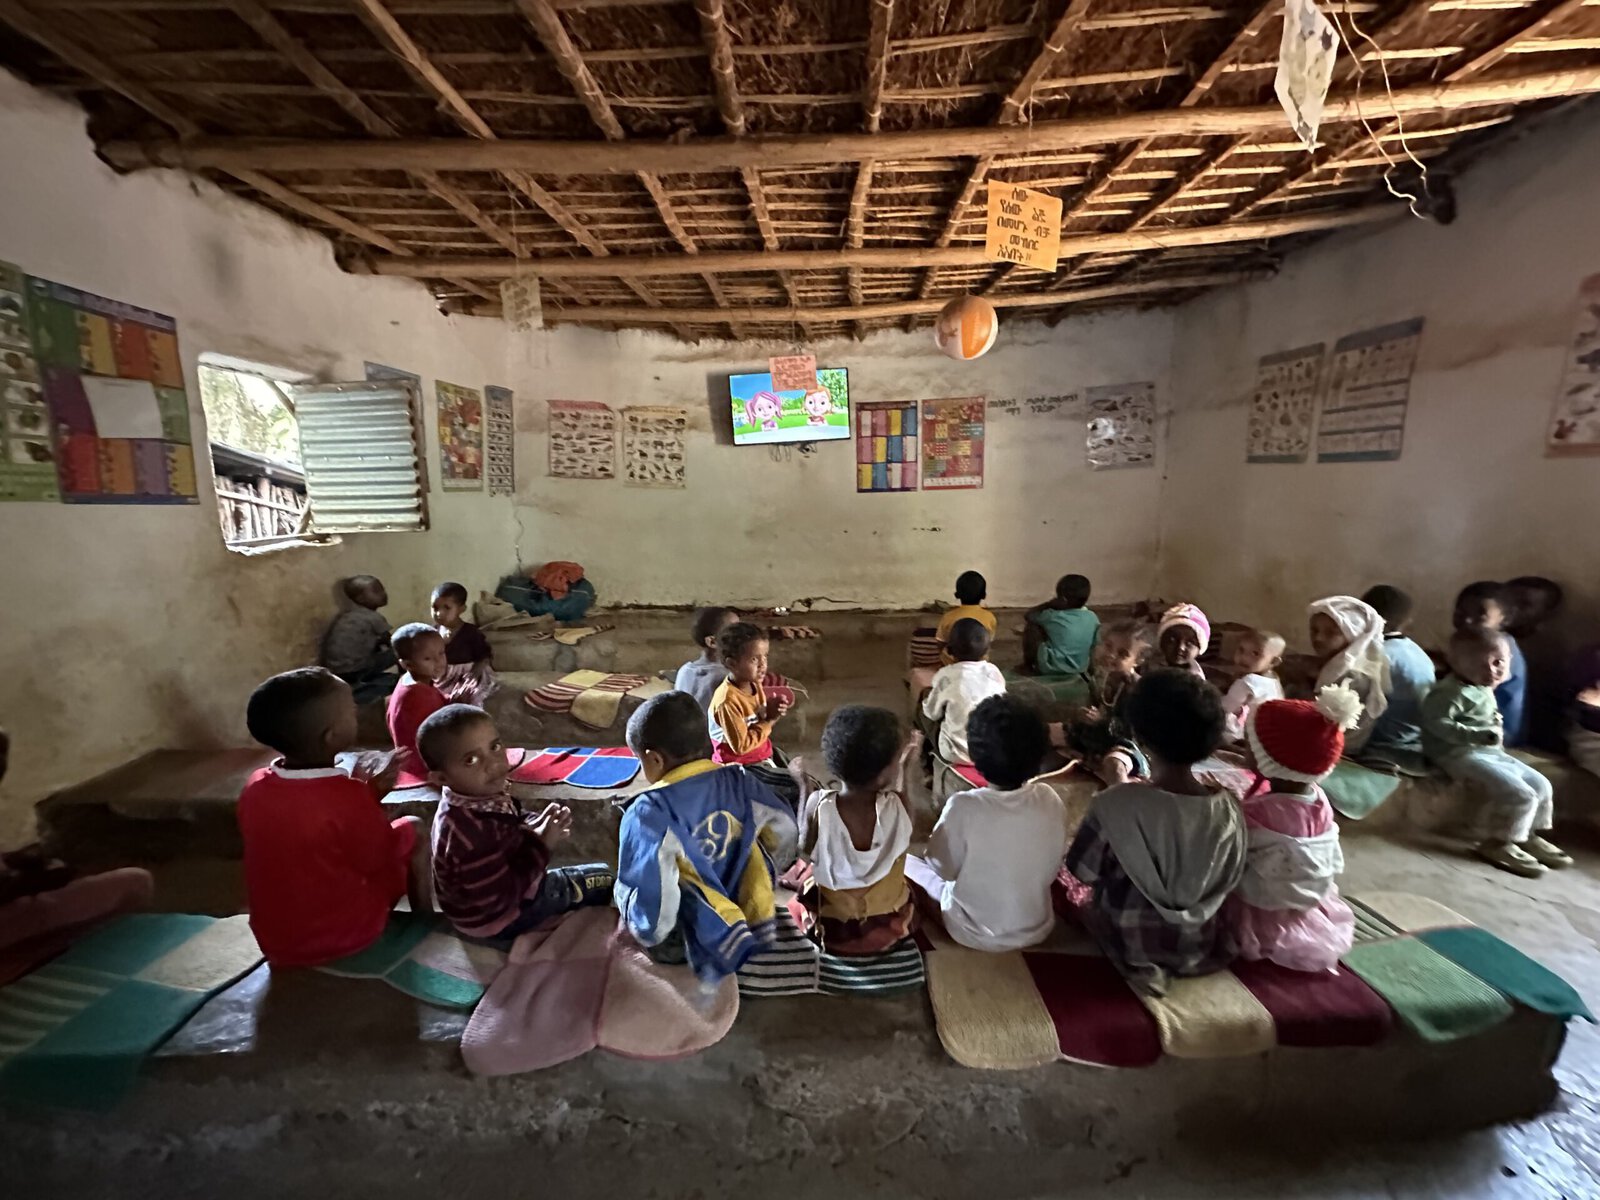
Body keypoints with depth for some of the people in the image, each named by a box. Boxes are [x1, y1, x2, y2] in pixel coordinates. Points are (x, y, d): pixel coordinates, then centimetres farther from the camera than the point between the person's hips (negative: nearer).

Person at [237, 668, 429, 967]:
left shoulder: (255, 787, -10)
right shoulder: (347, 795, -28)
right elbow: (382, 860, -13)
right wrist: (370, 794, -4)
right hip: (346, 934, -5)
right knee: (412, 830, 10)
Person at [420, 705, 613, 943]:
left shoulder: (483, 796, -13)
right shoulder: (467, 831, -39)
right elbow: (497, 898, -32)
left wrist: (535, 824, -14)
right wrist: (541, 846, -27)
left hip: (510, 882, 8)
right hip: (501, 917, -8)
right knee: (603, 880, 6)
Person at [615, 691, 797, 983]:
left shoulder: (649, 813, -23)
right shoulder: (739, 781, -8)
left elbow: (652, 901, -25)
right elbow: (785, 833, 2)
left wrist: (646, 932, -2)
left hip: (680, 941, -4)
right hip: (748, 922, 4)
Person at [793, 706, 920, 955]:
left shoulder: (818, 807, -28)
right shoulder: (896, 807, -26)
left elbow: (804, 851, -7)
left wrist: (804, 790, 0)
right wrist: (903, 766, 6)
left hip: (831, 932, -1)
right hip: (891, 928, 1)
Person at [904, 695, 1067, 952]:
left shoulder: (963, 807, -31)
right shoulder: (1051, 800, -18)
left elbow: (942, 870, -14)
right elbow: (1052, 869, -2)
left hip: (974, 933, -4)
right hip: (1037, 929, 4)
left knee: (905, 862, 13)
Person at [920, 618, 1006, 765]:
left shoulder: (946, 676, -15)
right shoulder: (994, 672, -4)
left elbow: (932, 712, -2)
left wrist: (928, 695, 19)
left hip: (957, 754, -4)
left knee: (924, 709, 18)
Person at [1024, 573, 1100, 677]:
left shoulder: (1052, 616, -16)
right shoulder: (1092, 618, -6)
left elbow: (1029, 614, 3)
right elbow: (1095, 645, 8)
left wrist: (1049, 604, 2)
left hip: (1050, 668, -5)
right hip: (1079, 668, 5)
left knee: (1031, 626, 4)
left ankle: (1029, 662, 16)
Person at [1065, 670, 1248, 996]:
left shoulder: (1116, 804, -30)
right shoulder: (1228, 808, -18)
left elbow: (1083, 871, -15)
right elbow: (1227, 883, -3)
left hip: (1130, 941, -5)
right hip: (1199, 946, 5)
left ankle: (1139, 963, 8)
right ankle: (1169, 963, 17)